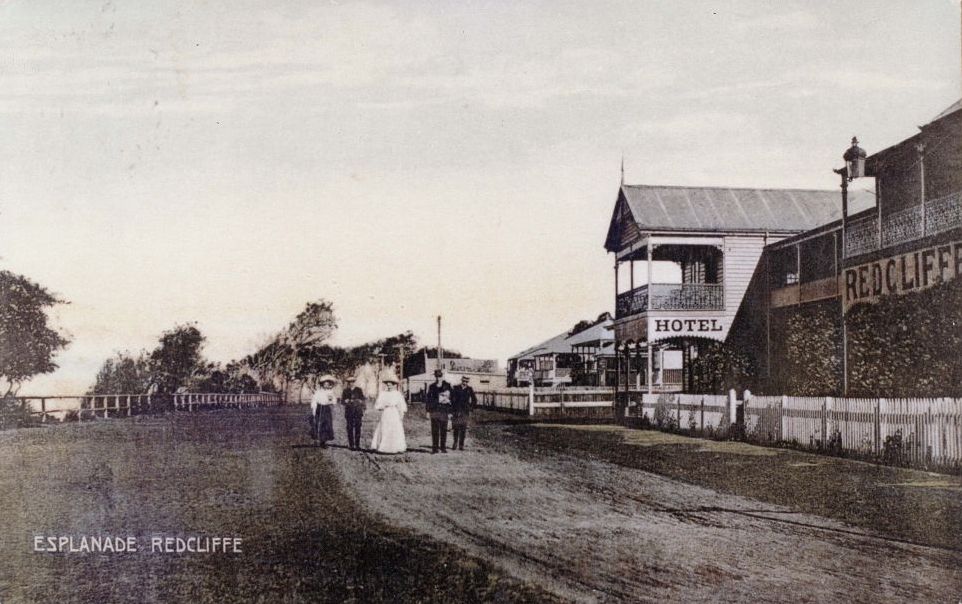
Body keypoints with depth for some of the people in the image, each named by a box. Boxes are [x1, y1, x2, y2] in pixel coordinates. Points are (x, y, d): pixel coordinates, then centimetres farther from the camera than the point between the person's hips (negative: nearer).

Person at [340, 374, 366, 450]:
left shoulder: (359, 390, 8)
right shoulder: (345, 391, 8)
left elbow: (363, 400, 8)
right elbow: (342, 401, 5)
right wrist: (346, 401, -14)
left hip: (358, 411, 0)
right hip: (349, 412, 0)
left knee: (357, 428, -3)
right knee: (350, 428, -3)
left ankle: (357, 445, 2)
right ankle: (351, 445, 2)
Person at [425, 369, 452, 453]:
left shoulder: (447, 386, 6)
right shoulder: (432, 387, 10)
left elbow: (451, 398, 5)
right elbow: (427, 398, 11)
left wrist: (450, 411, 1)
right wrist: (428, 411, 3)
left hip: (444, 411, -1)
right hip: (434, 411, 1)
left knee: (443, 430, 1)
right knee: (434, 430, -1)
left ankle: (443, 447, 8)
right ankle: (434, 448, 2)